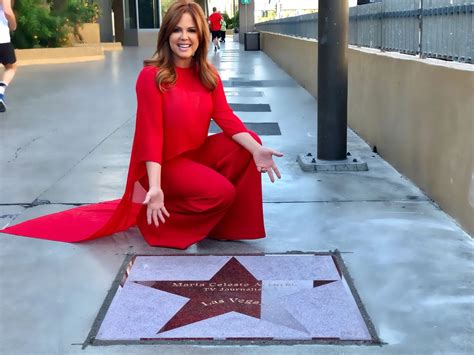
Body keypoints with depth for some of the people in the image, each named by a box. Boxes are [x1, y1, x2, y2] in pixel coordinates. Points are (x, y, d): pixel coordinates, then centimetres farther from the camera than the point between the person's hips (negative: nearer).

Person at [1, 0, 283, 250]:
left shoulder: (208, 75, 0)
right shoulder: (152, 76, -19)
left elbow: (226, 117, -9)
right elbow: (151, 135, -23)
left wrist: (257, 149, -26)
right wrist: (155, 188, -31)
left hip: (197, 153, 7)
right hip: (166, 162, -7)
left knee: (248, 146, -11)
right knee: (220, 192, -25)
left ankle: (226, 224, 4)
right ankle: (163, 222, 2)